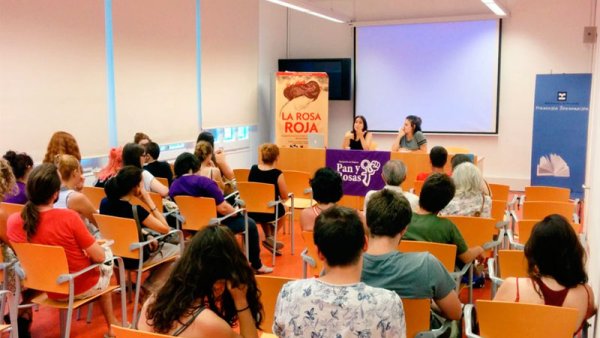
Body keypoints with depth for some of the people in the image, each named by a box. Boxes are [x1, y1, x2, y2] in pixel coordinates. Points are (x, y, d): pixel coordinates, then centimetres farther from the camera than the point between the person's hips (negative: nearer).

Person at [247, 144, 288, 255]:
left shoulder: (253, 169, -4)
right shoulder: (277, 173, -19)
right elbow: (284, 197, -9)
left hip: (252, 212, 4)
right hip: (269, 212, -4)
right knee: (282, 210, 31)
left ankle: (269, 237, 37)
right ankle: (270, 238, 27)